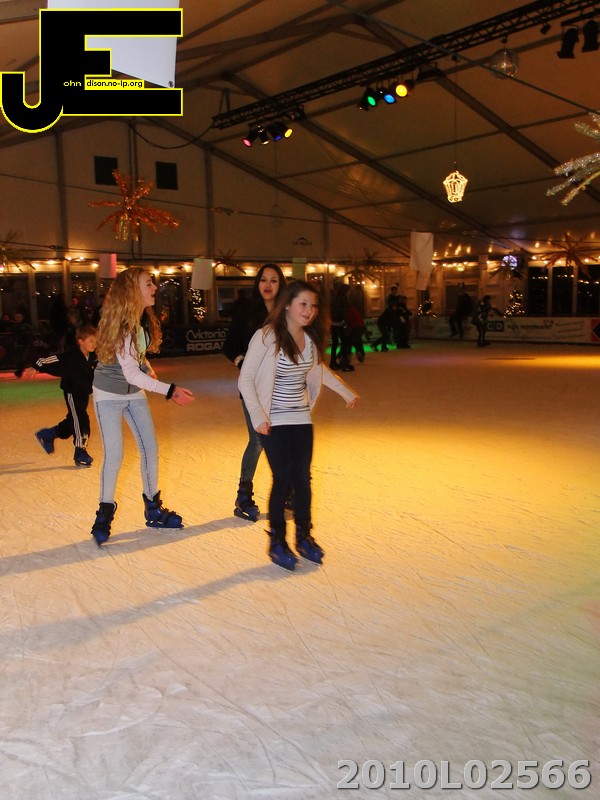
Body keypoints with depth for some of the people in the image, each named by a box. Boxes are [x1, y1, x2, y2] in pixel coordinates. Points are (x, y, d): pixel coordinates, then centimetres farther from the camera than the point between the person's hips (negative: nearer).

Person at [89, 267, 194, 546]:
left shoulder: (143, 318, -3)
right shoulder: (121, 323, -26)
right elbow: (131, 374, -27)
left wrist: (150, 372, 7)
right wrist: (169, 390, -28)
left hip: (135, 392, 7)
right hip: (109, 394, -7)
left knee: (150, 449, 6)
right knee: (114, 455, -8)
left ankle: (153, 509, 20)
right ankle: (104, 514, 11)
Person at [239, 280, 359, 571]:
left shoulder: (311, 338, 2)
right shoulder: (266, 337, -16)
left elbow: (320, 370, 22)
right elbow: (245, 380, -13)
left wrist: (346, 392, 28)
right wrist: (258, 417, -19)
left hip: (302, 419, 5)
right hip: (274, 422, -5)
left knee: (302, 479, 9)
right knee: (282, 479, -3)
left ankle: (304, 537, 25)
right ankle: (277, 542, 15)